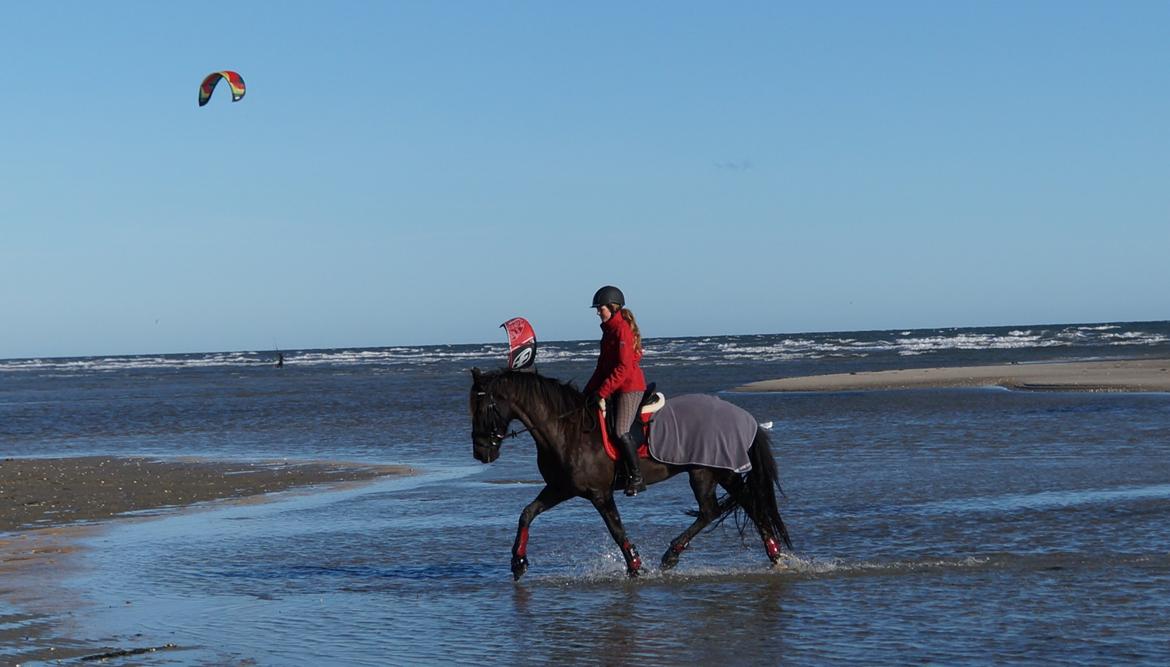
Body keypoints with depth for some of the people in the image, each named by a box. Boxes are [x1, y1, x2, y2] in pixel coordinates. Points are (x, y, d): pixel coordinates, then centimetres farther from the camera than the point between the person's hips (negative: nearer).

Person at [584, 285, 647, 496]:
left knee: (621, 431, -18)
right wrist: (590, 389, 14)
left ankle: (637, 478, -13)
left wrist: (602, 392, -21)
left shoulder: (622, 330, -14)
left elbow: (624, 367, -20)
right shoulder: (609, 330, 16)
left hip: (630, 387, -10)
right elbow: (603, 365, 21)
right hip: (615, 389, 10)